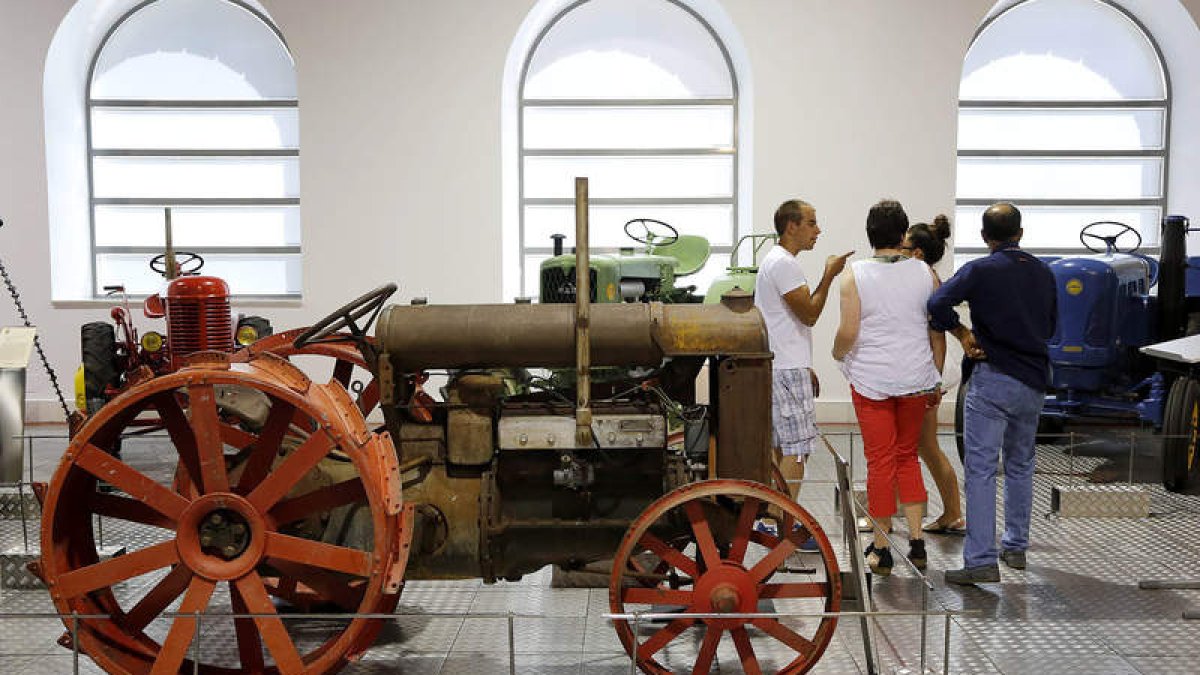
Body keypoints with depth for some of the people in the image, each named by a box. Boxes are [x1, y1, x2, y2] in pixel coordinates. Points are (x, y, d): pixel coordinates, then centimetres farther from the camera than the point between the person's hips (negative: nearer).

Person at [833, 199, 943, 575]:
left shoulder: (856, 275, -7)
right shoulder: (925, 273, 0)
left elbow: (848, 333, -11)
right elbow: (938, 332, 4)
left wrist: (838, 354, 10)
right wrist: (936, 378, 14)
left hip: (871, 380, -2)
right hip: (915, 381, 2)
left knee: (880, 462, 4)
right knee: (908, 458, 17)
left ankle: (881, 551, 12)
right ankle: (917, 542, 13)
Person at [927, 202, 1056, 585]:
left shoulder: (980, 270, -8)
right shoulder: (1043, 273, 9)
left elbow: (938, 304, -22)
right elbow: (1049, 327, 19)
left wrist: (963, 334, -8)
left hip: (993, 379, -6)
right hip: (1033, 382, 6)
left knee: (980, 469, -6)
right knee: (1020, 465, 20)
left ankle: (980, 561, -10)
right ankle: (1016, 547, 28)